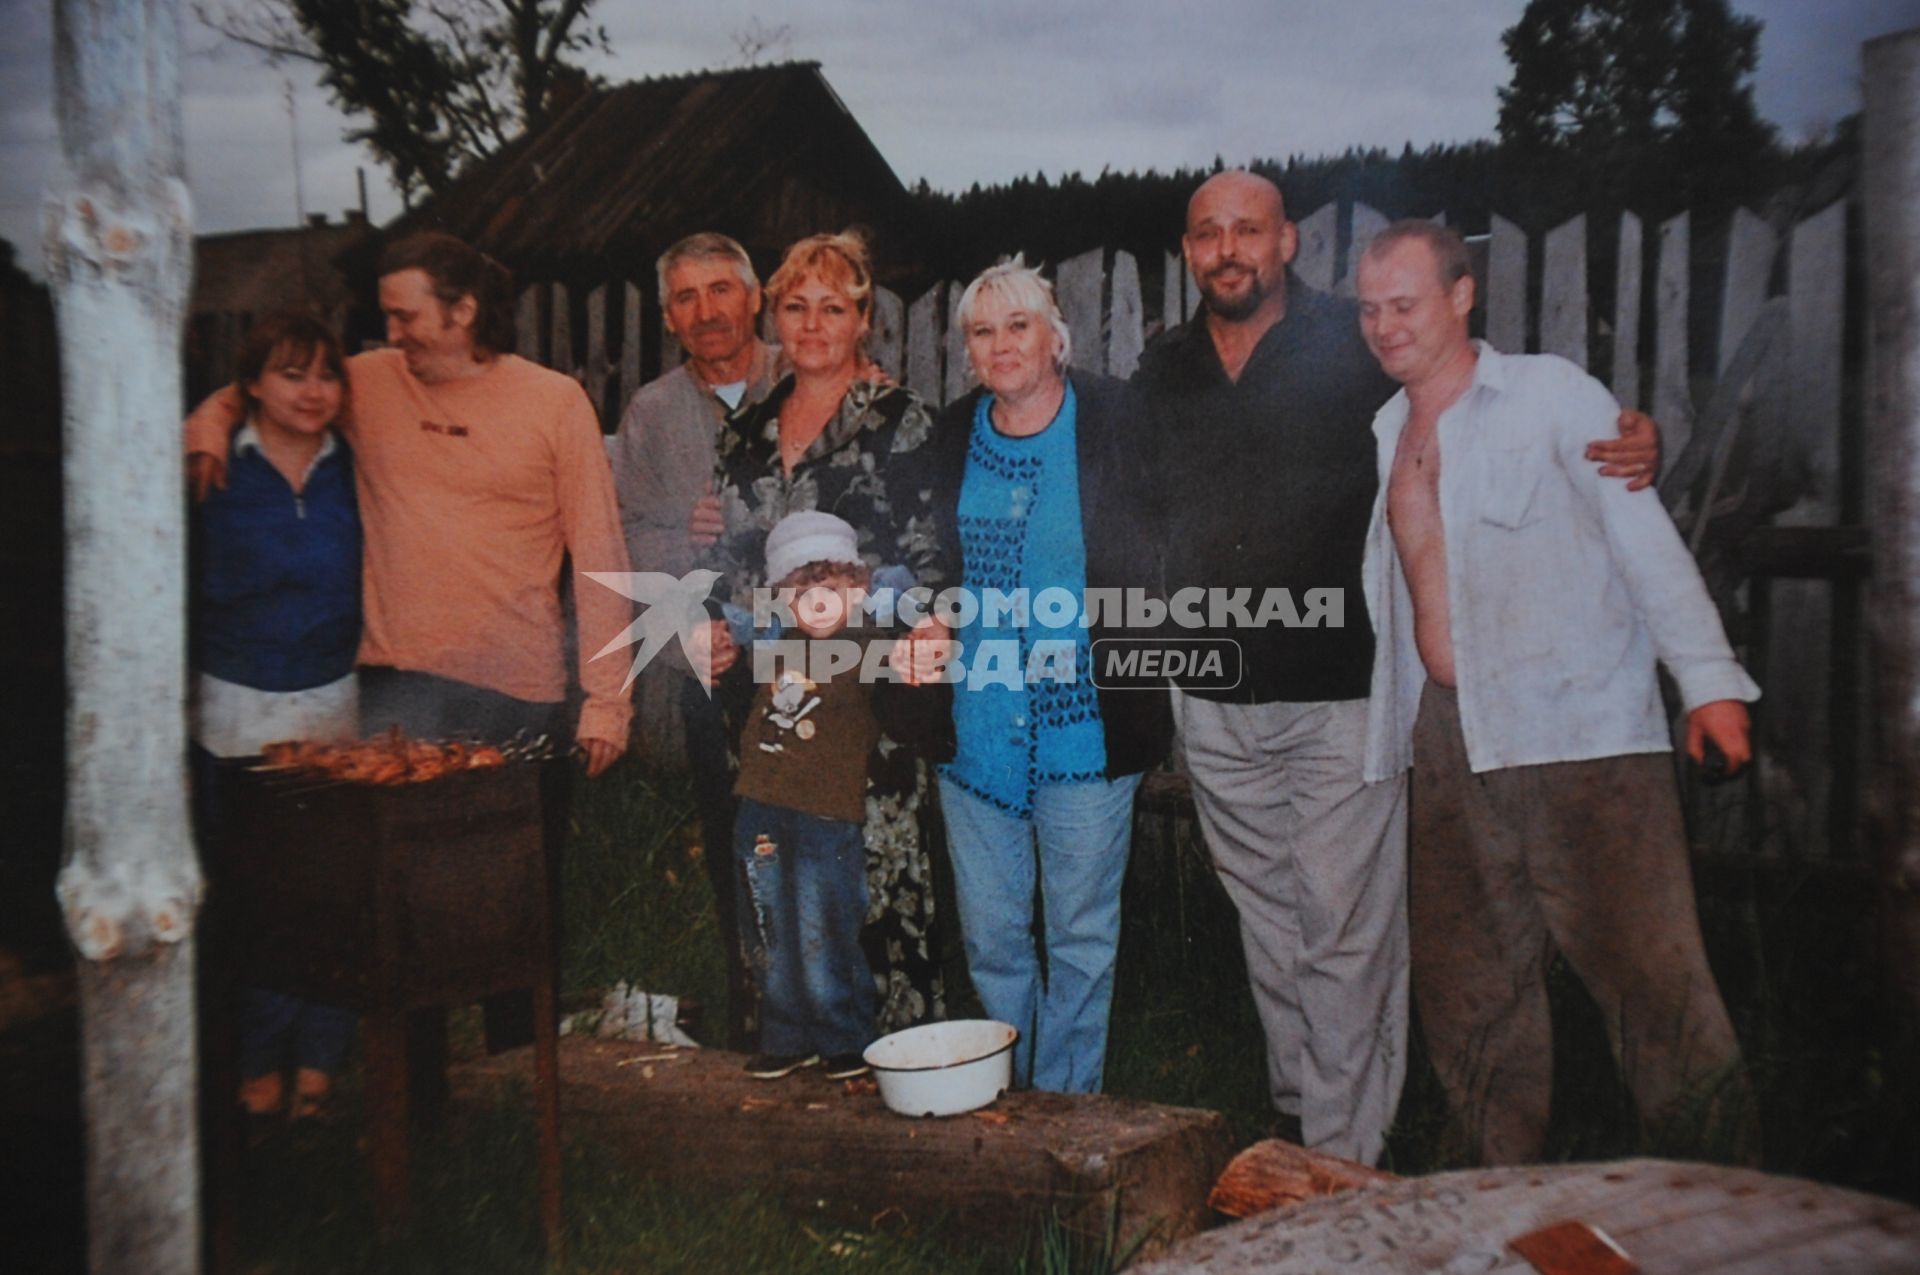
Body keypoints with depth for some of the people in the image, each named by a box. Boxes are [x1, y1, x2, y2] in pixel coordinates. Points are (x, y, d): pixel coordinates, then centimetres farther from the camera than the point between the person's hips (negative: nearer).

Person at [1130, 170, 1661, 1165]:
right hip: (1214, 706, 4)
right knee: (1268, 928, 14)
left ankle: (1344, 1160, 10)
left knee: (1345, 934, -2)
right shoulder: (1163, 374, 10)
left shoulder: (1356, 348, -2)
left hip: (1340, 692, -4)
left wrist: (1627, 440, -16)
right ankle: (1297, 1123, 29)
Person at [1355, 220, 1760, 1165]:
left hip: (1580, 730, -5)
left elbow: (1643, 536, -3)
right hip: (1448, 736, 6)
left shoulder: (1549, 393, 1)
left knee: (1643, 962, -7)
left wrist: (1709, 679, -12)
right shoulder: (1387, 431, 16)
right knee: (1464, 981, 8)